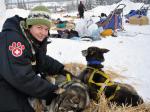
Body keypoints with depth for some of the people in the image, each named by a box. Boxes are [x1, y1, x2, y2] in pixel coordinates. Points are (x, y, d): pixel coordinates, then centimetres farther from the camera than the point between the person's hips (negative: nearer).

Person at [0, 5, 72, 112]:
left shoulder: (35, 40, 0)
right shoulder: (12, 38, -30)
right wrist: (52, 90, -30)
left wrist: (60, 69, -2)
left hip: (16, 87, 9)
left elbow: (41, 60, 14)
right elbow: (21, 77, -35)